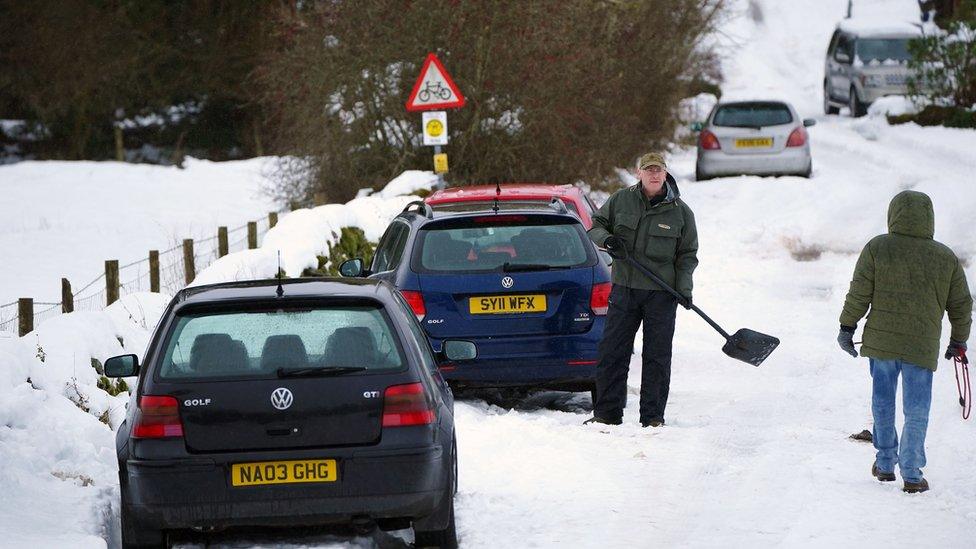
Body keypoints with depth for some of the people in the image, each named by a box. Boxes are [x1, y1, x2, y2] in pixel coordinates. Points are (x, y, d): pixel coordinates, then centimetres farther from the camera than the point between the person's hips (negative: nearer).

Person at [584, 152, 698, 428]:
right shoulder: (621, 200, 4)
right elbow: (596, 226, 13)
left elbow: (687, 255, 6)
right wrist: (607, 239, -10)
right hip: (624, 287, 1)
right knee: (612, 352, 1)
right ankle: (607, 413, 8)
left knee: (657, 356, 1)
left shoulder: (680, 211, 2)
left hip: (662, 292, -1)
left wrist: (684, 288, -7)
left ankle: (653, 416, 8)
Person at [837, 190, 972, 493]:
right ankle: (911, 474, 5)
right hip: (923, 345, 0)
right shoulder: (947, 258, 0)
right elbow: (961, 305, 7)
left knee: (882, 400, 17)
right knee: (916, 410, 6)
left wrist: (847, 326, 6)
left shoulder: (877, 248, -5)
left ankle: (885, 463, 24)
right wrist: (958, 341, 20)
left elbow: (859, 293, -5)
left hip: (881, 340, 0)